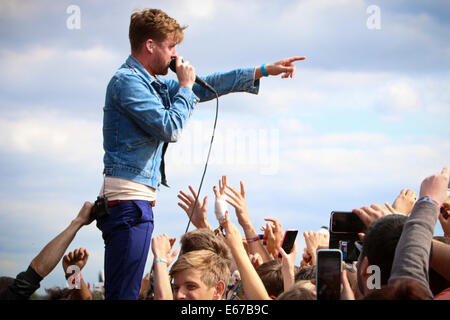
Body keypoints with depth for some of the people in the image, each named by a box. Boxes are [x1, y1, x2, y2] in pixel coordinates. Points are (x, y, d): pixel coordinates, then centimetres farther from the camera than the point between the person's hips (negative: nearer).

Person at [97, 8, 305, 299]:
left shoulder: (151, 84, 21)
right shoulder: (128, 81, -10)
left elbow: (206, 87, 27)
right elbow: (169, 128, -17)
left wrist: (264, 71, 26)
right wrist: (186, 86, -1)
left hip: (139, 199, 11)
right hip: (129, 199, -11)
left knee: (124, 292, 9)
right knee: (123, 294, -14)